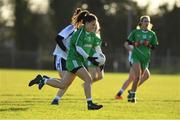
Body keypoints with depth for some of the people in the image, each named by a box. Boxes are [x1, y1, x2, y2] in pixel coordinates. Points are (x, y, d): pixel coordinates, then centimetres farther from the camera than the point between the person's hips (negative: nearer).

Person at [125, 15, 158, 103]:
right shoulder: (135, 32, 0)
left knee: (139, 77, 7)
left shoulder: (152, 34, 6)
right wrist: (135, 43, -12)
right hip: (136, 55, -3)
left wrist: (148, 45, -11)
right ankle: (132, 94, -5)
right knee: (137, 76, -18)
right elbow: (129, 42, 7)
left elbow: (154, 46, 9)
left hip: (145, 57, 3)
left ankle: (131, 93, 24)